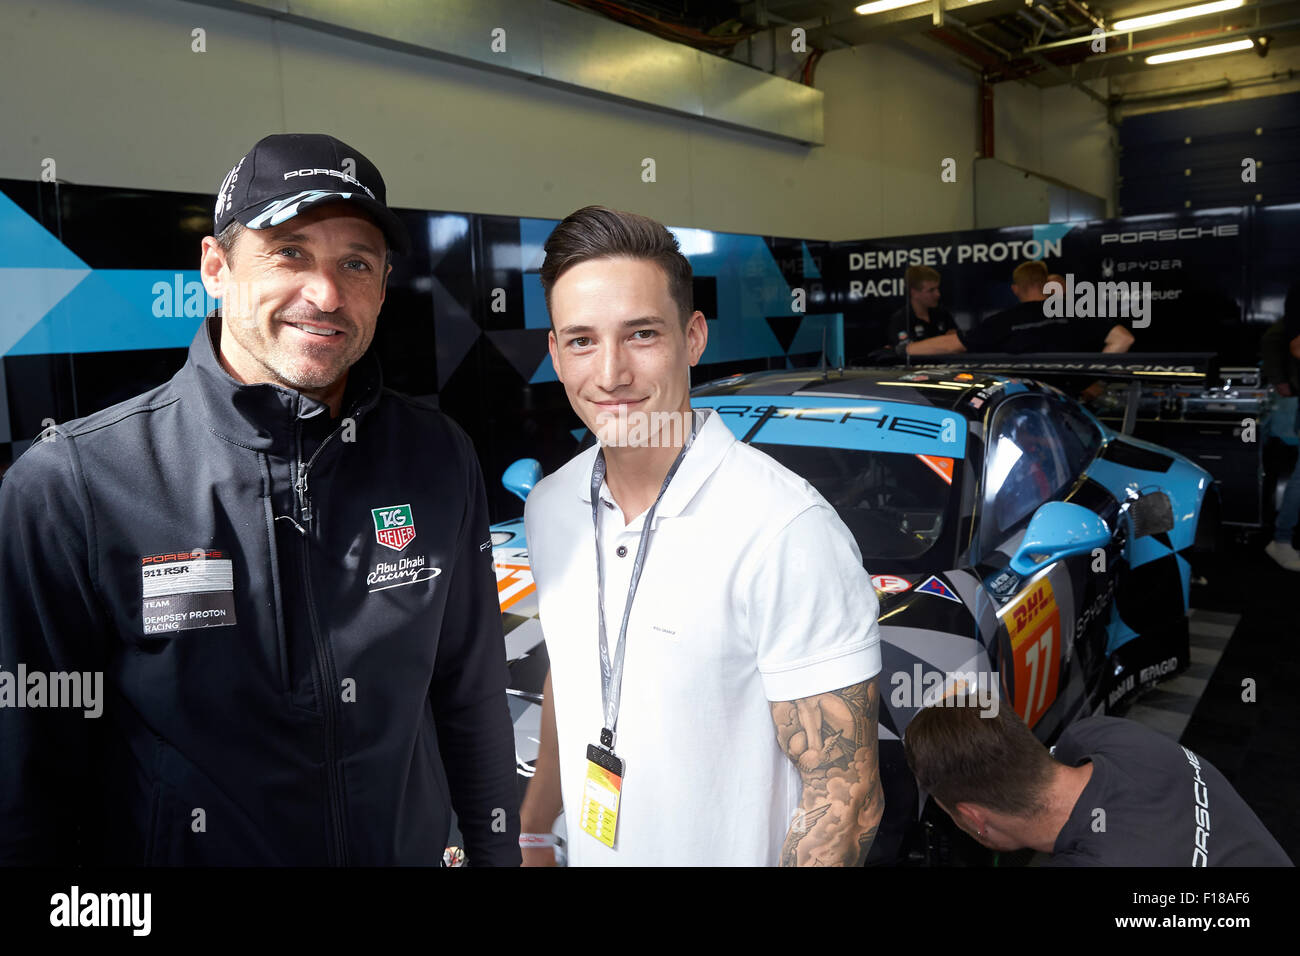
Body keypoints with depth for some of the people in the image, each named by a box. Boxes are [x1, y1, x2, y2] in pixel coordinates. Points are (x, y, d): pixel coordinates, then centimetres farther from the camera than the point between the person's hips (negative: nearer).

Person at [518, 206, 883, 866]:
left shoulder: (787, 532, -27)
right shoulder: (548, 508, -5)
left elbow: (845, 796, -22)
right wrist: (531, 834, 13)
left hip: (738, 854, -5)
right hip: (589, 851, 6)